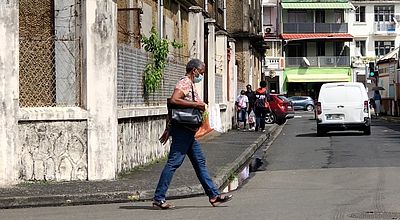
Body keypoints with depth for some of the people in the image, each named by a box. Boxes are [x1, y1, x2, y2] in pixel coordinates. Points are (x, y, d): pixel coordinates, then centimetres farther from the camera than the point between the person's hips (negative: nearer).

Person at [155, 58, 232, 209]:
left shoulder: (190, 85, 19)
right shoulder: (184, 83, -11)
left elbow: (172, 110, 22)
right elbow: (174, 100, -28)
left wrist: (168, 129, 23)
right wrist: (195, 104, -24)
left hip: (189, 131, 11)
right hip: (182, 129, -11)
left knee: (199, 162, 11)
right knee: (173, 162, -9)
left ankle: (213, 195, 15)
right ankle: (158, 198, -7)